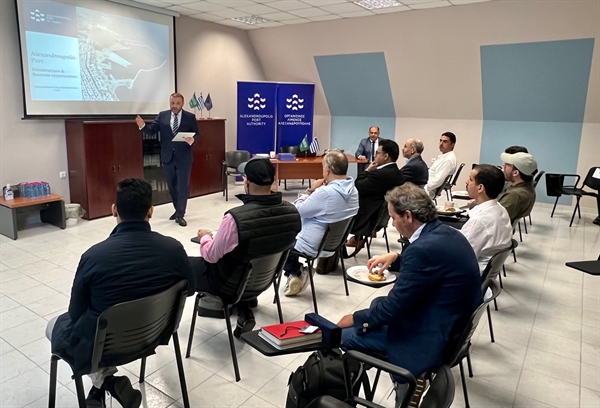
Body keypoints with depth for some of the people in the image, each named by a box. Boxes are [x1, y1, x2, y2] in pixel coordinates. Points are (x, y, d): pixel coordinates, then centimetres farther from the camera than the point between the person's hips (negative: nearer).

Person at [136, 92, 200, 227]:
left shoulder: (190, 117, -2)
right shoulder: (162, 116, 4)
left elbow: (197, 135, -2)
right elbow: (152, 131, -3)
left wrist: (192, 140, -24)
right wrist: (143, 125, -22)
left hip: (183, 158, -3)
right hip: (167, 157, 3)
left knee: (183, 186, -1)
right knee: (172, 186, 14)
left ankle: (180, 215, 8)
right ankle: (178, 210, 31)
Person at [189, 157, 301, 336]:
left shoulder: (235, 217, -33)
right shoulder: (293, 212, -17)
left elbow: (211, 256, -17)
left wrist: (205, 237, 4)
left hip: (230, 283, -5)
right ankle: (243, 310, 26)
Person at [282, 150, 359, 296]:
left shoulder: (325, 192, -31)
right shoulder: (353, 190, -4)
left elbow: (296, 211, -18)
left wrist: (310, 190, -9)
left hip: (313, 247, -8)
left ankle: (295, 273, 17)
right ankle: (296, 273, 23)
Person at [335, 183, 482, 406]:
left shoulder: (424, 247, -29)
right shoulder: (447, 234, 0)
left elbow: (394, 307, -22)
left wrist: (355, 319, -7)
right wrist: (395, 258, 8)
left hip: (430, 337, -10)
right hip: (452, 324, 10)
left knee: (342, 334, -3)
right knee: (377, 304, 25)